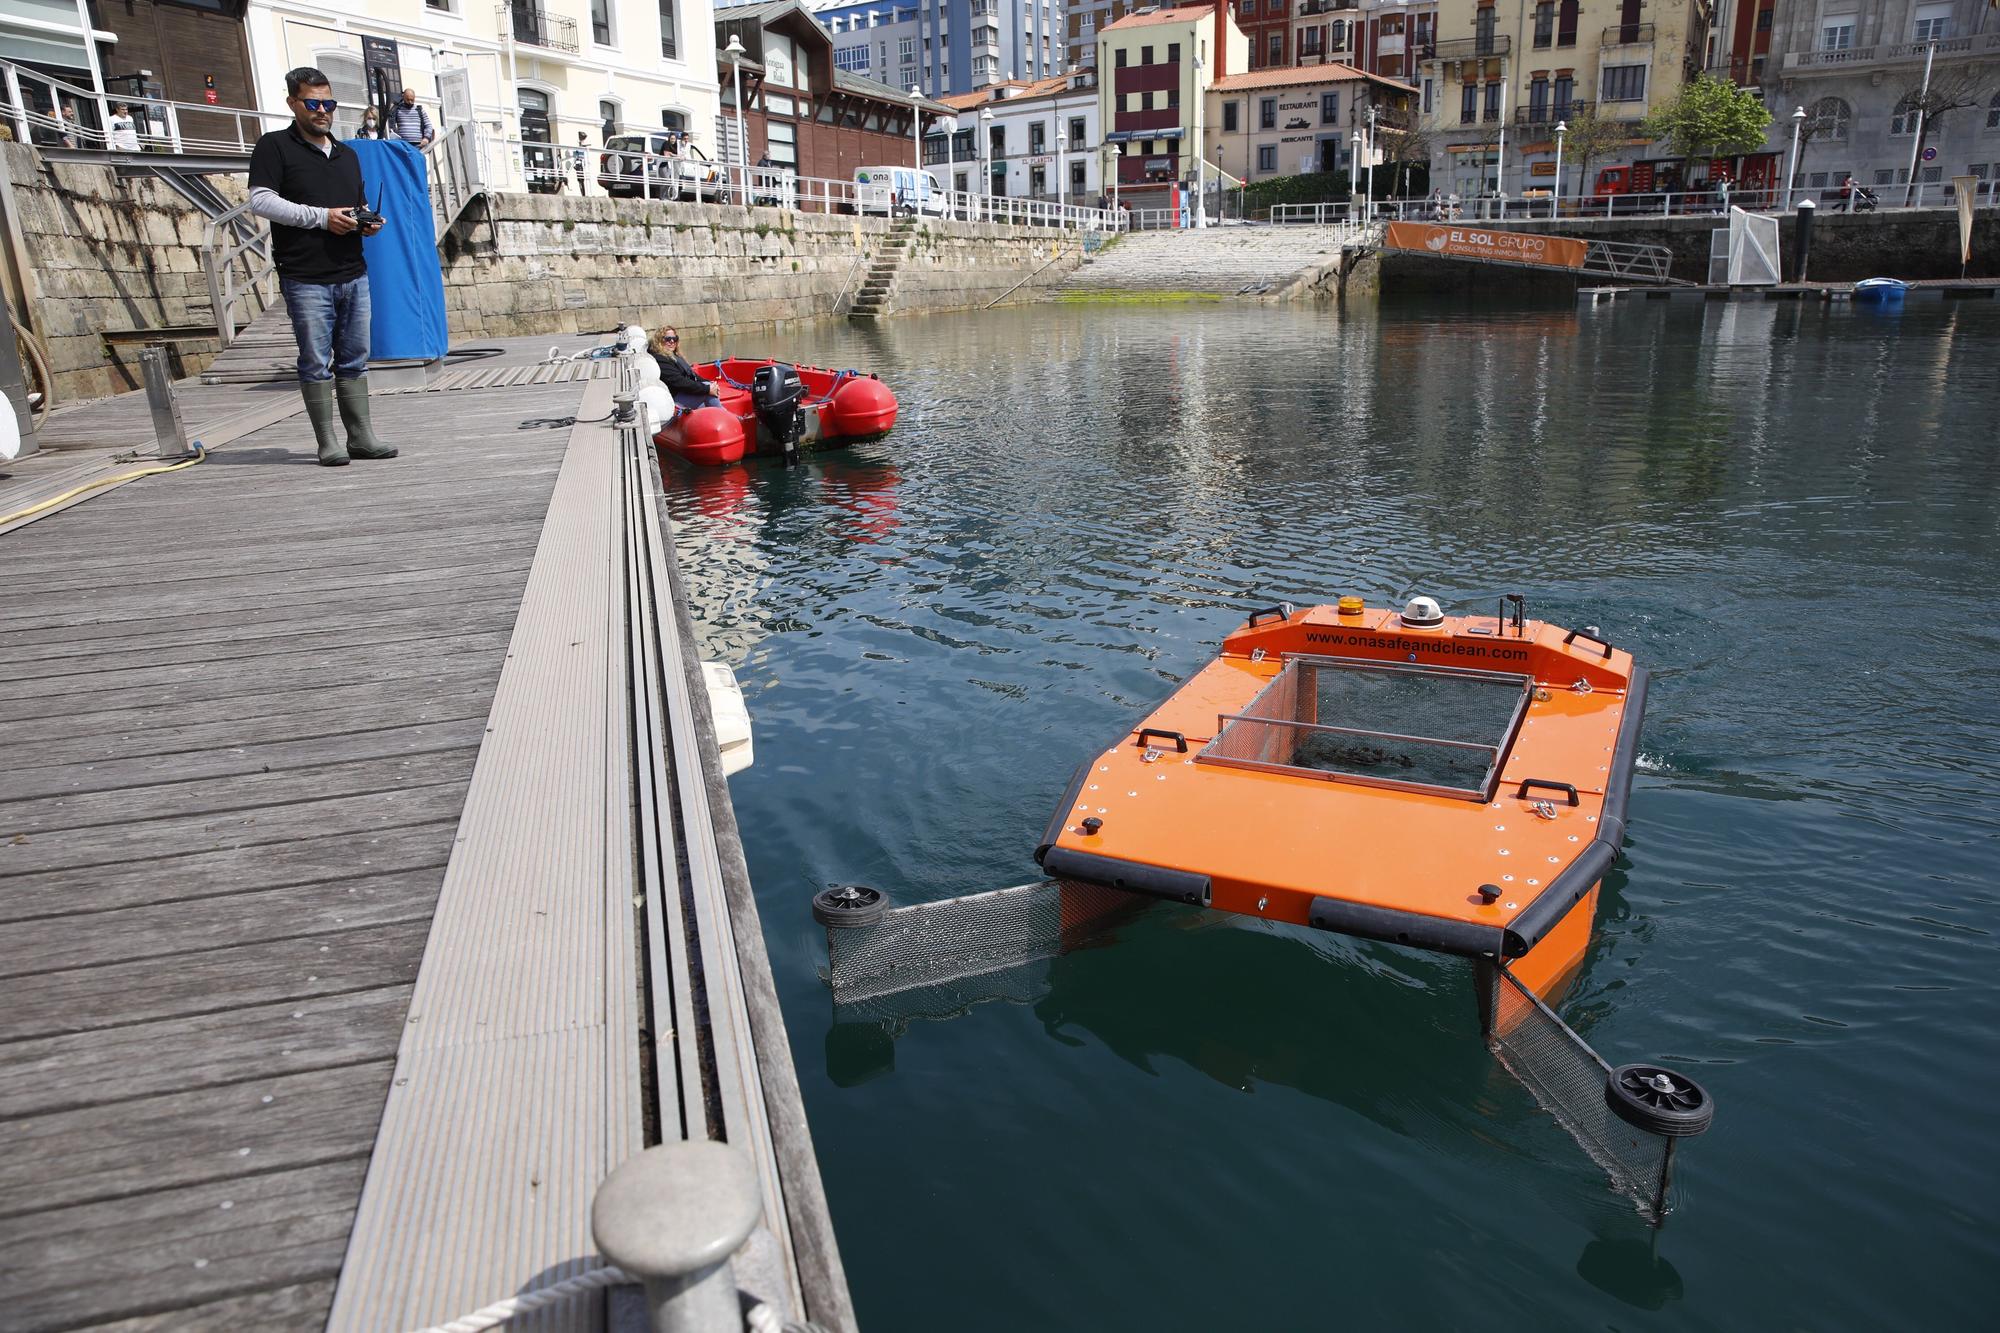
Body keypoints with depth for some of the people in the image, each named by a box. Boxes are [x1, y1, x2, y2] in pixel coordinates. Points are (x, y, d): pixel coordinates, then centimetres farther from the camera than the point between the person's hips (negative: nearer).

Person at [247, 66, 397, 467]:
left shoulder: (348, 155, 22)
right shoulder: (274, 147, 2)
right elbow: (260, 201, -8)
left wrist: (369, 223, 4)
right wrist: (321, 216, -15)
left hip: (354, 275, 6)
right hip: (306, 279, -6)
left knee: (354, 359, 7)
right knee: (316, 363, -3)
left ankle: (361, 436, 11)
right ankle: (327, 442, 0)